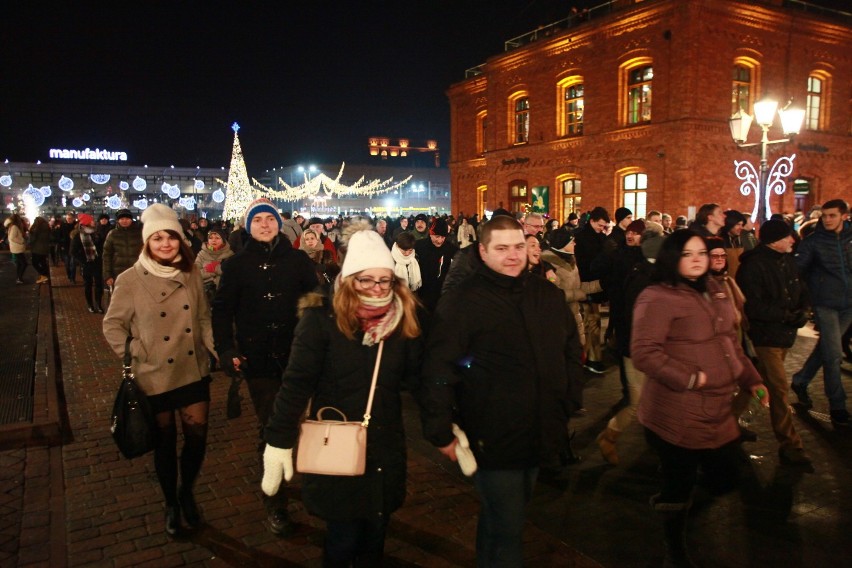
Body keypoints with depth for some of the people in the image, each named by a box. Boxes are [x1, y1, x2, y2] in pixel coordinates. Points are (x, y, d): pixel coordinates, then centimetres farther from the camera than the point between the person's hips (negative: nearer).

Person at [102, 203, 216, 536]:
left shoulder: (191, 274, -1)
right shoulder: (131, 280, -11)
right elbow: (112, 325, -2)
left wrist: (219, 350, -3)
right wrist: (135, 355, -10)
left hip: (194, 372, 3)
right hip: (154, 377, -2)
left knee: (197, 438, 7)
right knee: (165, 442, 13)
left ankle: (186, 493, 36)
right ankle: (171, 504, 36)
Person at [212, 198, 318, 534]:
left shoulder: (298, 260, 2)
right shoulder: (237, 265, 2)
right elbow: (222, 310, 2)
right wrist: (226, 350, -10)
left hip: (296, 355, 1)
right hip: (258, 358, -1)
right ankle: (275, 503, 16)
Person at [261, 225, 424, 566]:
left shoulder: (403, 318, -3)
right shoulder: (323, 318, -15)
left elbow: (416, 379, 3)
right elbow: (296, 383, -15)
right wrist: (278, 442, -16)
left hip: (385, 450, 4)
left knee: (375, 537, 18)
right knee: (343, 540, 10)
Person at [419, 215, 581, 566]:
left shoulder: (549, 295, 3)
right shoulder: (460, 302, -15)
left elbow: (570, 354, 14)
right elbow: (438, 371, -17)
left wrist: (569, 405, 11)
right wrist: (441, 433, -17)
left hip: (540, 438, 6)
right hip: (492, 441, -6)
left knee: (502, 520, 25)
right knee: (506, 529, 7)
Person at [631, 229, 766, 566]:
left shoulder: (713, 292, 12)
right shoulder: (657, 298, -15)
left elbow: (729, 342, 21)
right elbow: (644, 354, -21)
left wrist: (751, 380, 14)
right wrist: (691, 377, -20)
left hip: (718, 412, 8)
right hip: (677, 418, -8)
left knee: (725, 480, 15)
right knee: (678, 487, 9)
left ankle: (671, 504, 42)